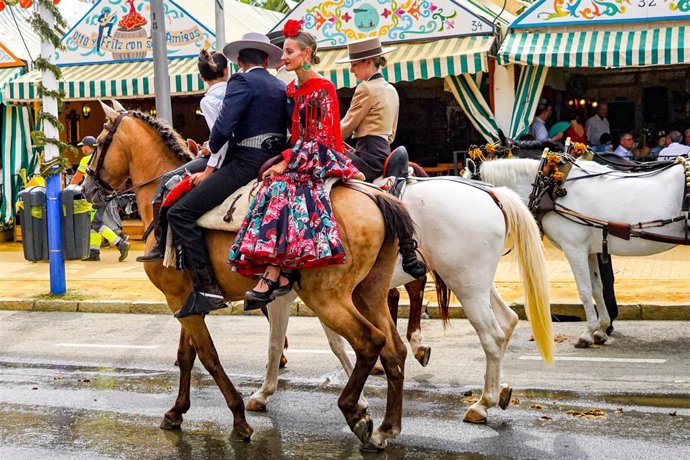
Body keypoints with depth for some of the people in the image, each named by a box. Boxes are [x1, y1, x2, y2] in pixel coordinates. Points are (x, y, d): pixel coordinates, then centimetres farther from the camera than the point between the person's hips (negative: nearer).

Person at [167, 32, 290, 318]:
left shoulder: (241, 82, -6)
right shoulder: (282, 88, 18)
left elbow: (223, 127, -16)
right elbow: (286, 127, 21)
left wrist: (212, 147, 3)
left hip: (246, 163, -9)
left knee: (180, 212, -10)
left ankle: (207, 288, -18)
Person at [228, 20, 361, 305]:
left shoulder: (323, 89, -7)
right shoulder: (291, 90, 15)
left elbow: (322, 137, -13)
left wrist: (288, 162, -17)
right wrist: (283, 159, 4)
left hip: (319, 158, -7)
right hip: (292, 158, 7)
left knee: (283, 186, -31)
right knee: (279, 190, -20)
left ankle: (270, 277, -36)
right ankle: (284, 272, -25)